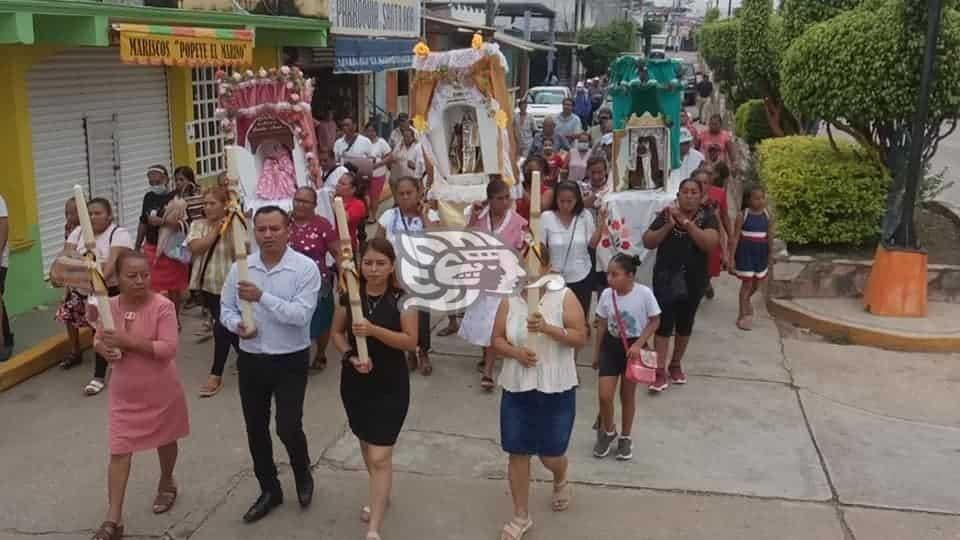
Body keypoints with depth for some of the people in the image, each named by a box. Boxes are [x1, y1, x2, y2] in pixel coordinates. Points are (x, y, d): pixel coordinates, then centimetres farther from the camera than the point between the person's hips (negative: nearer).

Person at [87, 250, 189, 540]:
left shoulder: (163, 306, -19)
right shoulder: (110, 306, -6)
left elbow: (168, 348, -24)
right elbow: (99, 341, 8)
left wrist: (127, 341, -31)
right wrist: (105, 350, -16)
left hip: (161, 392, -2)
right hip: (124, 393, 3)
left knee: (165, 441, 20)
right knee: (119, 452, 2)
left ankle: (166, 483, 48)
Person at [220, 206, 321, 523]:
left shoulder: (305, 268, -14)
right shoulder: (240, 267, -1)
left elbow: (301, 315, -23)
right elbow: (226, 308, 8)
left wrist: (262, 297, -30)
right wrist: (236, 325, -14)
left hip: (290, 361, -4)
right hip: (251, 360, 4)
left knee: (288, 428, -6)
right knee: (256, 430, 13)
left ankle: (303, 475, 28)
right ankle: (269, 490, 33)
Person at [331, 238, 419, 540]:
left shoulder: (402, 299, -13)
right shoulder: (349, 296, -3)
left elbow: (411, 342, -15)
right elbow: (337, 333, 6)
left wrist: (374, 330, -27)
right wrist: (351, 356, -13)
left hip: (390, 385, -4)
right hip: (355, 382, 5)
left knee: (380, 456, -9)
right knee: (366, 446, 22)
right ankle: (380, 496, 47)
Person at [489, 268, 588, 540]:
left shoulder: (564, 297, -8)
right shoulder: (509, 301, -1)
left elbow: (580, 338, -12)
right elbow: (496, 340, 3)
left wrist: (547, 328, -25)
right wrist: (515, 351, -17)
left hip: (556, 390, -2)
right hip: (517, 390, 2)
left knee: (551, 455, 8)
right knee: (517, 454, 6)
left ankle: (560, 481, 46)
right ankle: (521, 516, 24)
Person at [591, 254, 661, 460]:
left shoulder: (644, 293, -20)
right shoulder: (606, 294, -10)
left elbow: (654, 321, -8)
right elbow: (602, 325, 3)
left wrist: (638, 344, -18)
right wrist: (597, 353, 9)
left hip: (633, 346, -2)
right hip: (610, 346, 2)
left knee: (628, 395, 10)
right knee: (604, 395, -3)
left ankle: (625, 438, 31)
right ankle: (607, 431, 25)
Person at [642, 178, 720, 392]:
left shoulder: (707, 217, -5)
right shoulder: (666, 214, -3)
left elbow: (711, 244, -21)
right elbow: (647, 243, -5)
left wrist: (686, 222, -25)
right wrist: (668, 225, -19)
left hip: (693, 280, 1)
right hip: (665, 278, -1)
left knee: (685, 324, 13)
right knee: (664, 322, -5)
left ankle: (676, 364, 30)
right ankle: (660, 370, -1)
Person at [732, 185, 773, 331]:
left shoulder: (768, 215, -1)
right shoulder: (743, 216, -11)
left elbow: (770, 237, 6)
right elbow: (735, 237, -10)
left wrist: (770, 256, 10)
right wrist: (731, 256, -13)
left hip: (761, 253, 4)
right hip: (745, 252, -4)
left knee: (756, 283, 15)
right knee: (747, 282, -3)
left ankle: (746, 301, 46)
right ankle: (743, 315, 4)